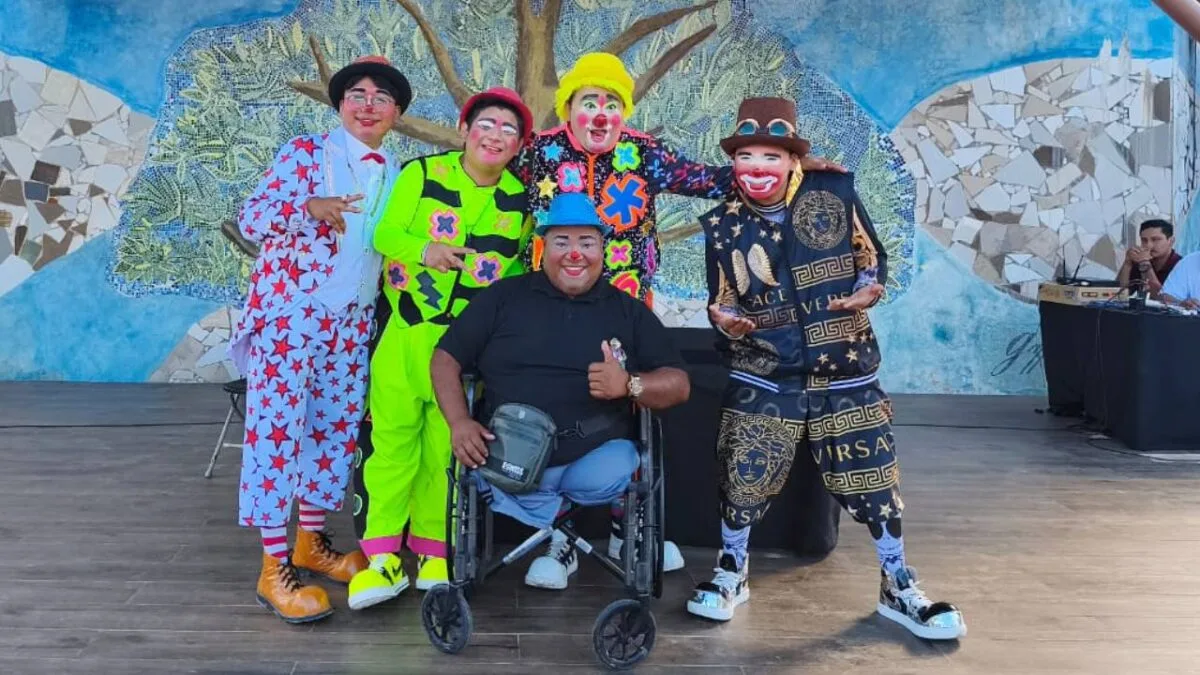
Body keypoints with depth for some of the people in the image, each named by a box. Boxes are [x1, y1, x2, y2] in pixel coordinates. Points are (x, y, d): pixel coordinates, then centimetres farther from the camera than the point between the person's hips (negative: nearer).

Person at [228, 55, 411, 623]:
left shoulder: (394, 175, 13)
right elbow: (251, 219, -10)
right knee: (277, 425, -6)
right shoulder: (305, 152, -4)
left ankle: (311, 540, 25)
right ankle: (274, 567, 0)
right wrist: (310, 208, -26)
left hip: (352, 319, 6)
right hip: (290, 309, -6)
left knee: (337, 426, 10)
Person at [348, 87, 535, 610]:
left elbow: (519, 268, 15)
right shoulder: (421, 173, -2)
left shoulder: (521, 200, 6)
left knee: (447, 445, 6)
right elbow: (384, 234, -6)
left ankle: (434, 552, 19)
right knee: (392, 438, -2)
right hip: (405, 331, -1)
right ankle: (382, 557, 6)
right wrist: (424, 250, -25)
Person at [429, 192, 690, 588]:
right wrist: (459, 423, -9)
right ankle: (559, 537, -1)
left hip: (595, 458, 1)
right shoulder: (504, 297, 9)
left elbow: (678, 385, 6)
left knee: (613, 473, -31)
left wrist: (629, 385, -16)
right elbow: (446, 359, 9)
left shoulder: (628, 310, 11)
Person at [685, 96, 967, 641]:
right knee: (743, 478, 5)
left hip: (845, 374, 0)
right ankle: (731, 573, 32)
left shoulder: (834, 194, -4)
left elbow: (872, 257, 6)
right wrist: (725, 320, -17)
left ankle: (899, 589, 26)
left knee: (873, 480, 5)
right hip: (762, 378, 1)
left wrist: (869, 289, -15)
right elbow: (722, 305, 6)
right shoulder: (721, 226, -1)